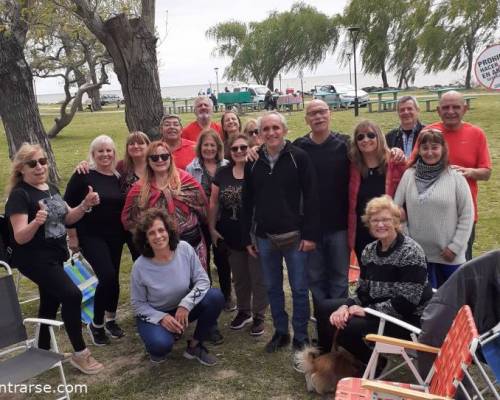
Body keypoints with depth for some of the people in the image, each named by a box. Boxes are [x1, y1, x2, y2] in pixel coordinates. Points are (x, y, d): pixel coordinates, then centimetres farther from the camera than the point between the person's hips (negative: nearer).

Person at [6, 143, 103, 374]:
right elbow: (20, 237, -23)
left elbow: (67, 218, 13)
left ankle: (43, 351, 36)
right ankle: (80, 354, -5)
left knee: (51, 303, 18)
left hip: (55, 255, 9)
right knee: (72, 295, -19)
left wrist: (85, 205, -5)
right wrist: (36, 222, -43)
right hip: (34, 259, -9)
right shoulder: (19, 195, -17)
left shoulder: (51, 189, 6)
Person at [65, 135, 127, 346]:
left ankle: (111, 320, 31)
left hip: (115, 236, 5)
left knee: (113, 278, 10)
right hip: (91, 236, -5)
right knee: (107, 276, -15)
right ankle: (96, 324, 6)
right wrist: (72, 236, -9)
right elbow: (68, 206, -8)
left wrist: (126, 231, 10)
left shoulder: (118, 177, 4)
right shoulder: (83, 175, -10)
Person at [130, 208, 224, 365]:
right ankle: (158, 345, 7)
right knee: (160, 345, -34)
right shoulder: (140, 267, -21)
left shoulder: (184, 249, -18)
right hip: (154, 315, -3)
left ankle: (195, 345, -2)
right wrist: (161, 317, -24)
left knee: (216, 296, -22)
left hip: (183, 310, 3)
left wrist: (185, 305, -25)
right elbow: (138, 304, -10)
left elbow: (202, 280, -12)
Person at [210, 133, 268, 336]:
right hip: (231, 236, 5)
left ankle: (258, 316, 23)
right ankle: (244, 311, 36)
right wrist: (212, 228, 5)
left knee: (258, 277, 8)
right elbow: (214, 203, 7)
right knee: (239, 277, 19)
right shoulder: (222, 174, 2)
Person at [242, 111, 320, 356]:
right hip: (264, 238, 4)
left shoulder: (299, 157, -7)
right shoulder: (253, 163, 5)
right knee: (272, 288, 14)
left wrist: (310, 234, -14)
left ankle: (301, 337, 22)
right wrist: (247, 238, 8)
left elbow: (311, 198, -10)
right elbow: (247, 203, 9)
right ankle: (280, 333, 30)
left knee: (299, 289, 6)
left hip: (294, 236, -4)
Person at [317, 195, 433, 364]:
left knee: (346, 328, -23)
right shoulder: (369, 250, 5)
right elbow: (363, 291, 7)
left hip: (408, 318, -8)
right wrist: (345, 306, -13)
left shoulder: (411, 252, -18)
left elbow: (406, 303, -23)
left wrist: (366, 311, -20)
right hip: (377, 309, 8)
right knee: (326, 308, 3)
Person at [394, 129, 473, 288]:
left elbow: (467, 216, -3)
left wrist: (455, 247, -7)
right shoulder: (409, 175, 0)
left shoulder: (455, 177, -5)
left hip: (449, 256, -1)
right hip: (418, 253, 1)